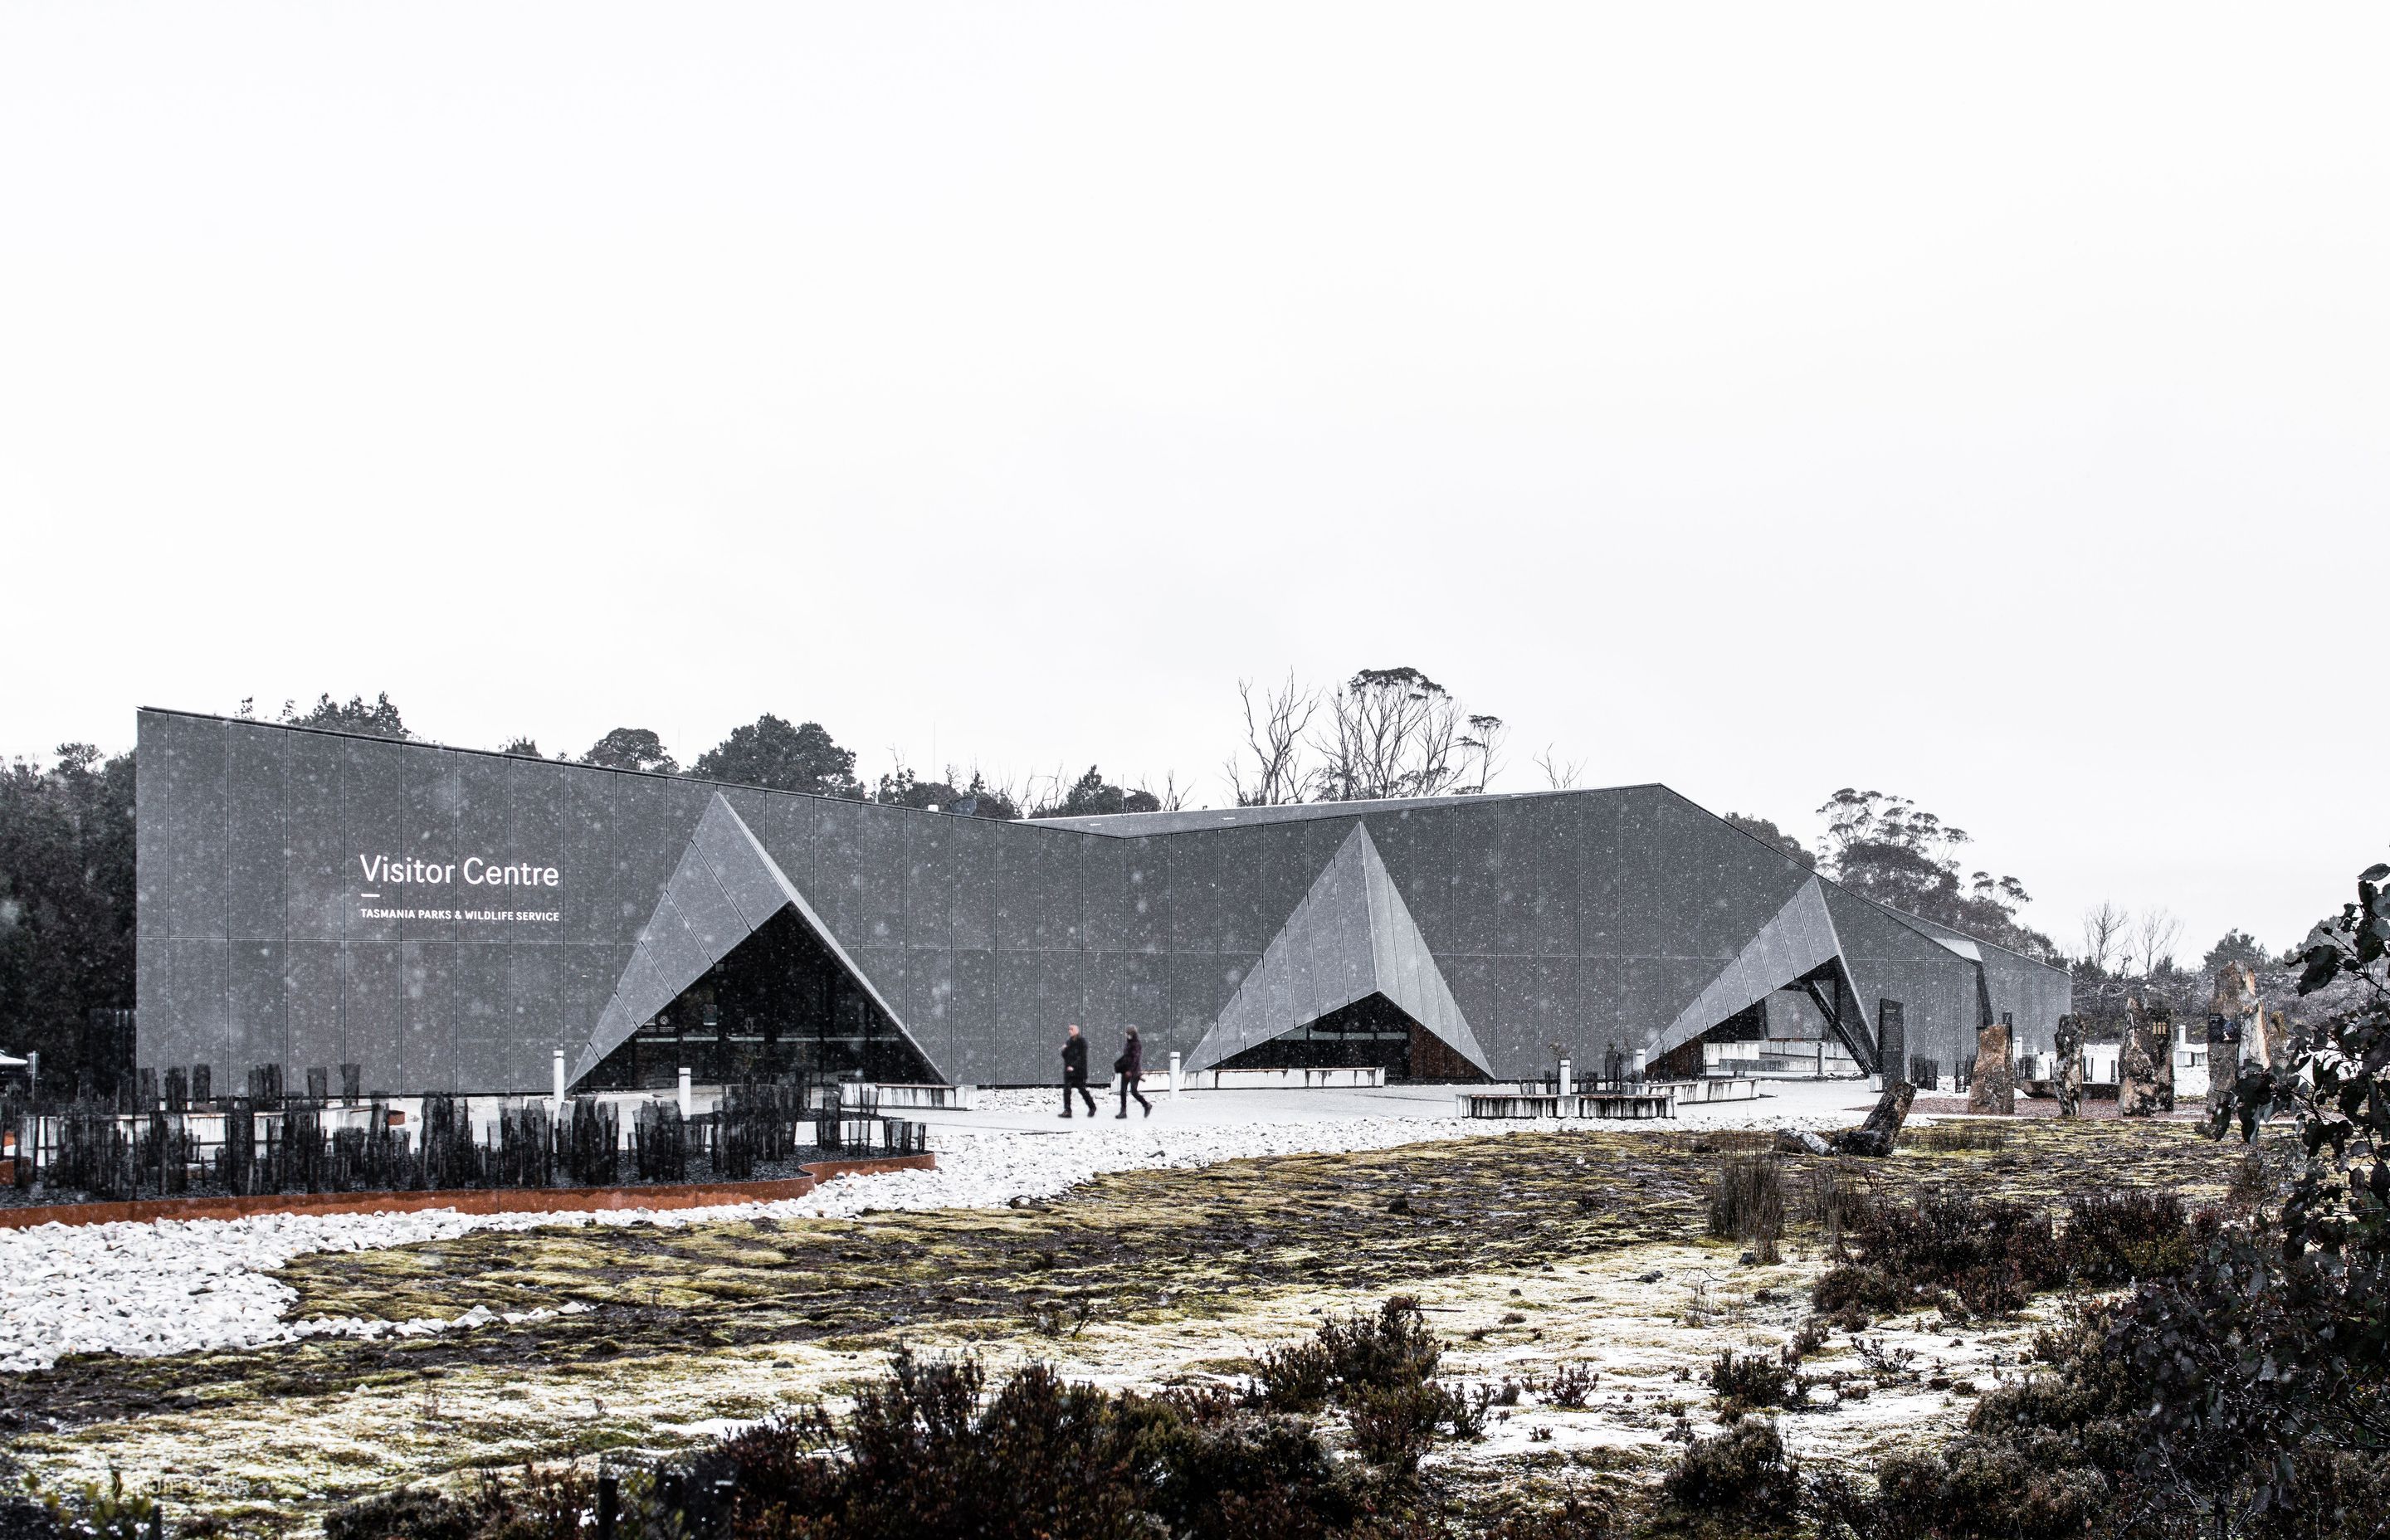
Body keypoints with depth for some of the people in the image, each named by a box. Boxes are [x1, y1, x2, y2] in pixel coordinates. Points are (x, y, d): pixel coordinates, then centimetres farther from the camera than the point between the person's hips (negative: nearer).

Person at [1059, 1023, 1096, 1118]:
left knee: (1082, 1090, 1)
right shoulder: (1068, 1041, 13)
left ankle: (1092, 1107, 20)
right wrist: (1064, 1050, -8)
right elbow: (1064, 1056, 14)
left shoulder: (1082, 1041, -7)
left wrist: (1074, 1066, -21)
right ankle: (1067, 1110, -5)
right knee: (1066, 1090, -5)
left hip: (1079, 1070, -6)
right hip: (1068, 1070, 6)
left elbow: (1082, 1057, -13)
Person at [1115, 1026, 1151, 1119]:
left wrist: (1130, 1070, -24)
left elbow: (1136, 1059, -18)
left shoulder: (1137, 1045, -11)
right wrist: (1117, 1065, 10)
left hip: (1134, 1071, -8)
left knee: (1133, 1091, -8)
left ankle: (1147, 1105, 12)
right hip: (1126, 1071, 8)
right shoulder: (1127, 1044, 14)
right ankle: (1123, 1111, 2)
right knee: (1123, 1091, 1)